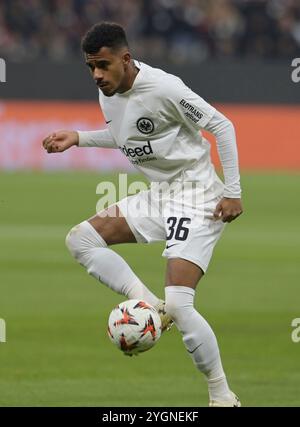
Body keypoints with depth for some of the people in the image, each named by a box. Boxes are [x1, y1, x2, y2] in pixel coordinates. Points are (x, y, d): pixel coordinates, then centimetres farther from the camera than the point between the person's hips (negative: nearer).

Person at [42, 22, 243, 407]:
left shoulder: (163, 89, -23)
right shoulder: (108, 93, 3)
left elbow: (222, 126, -15)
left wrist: (232, 192, -16)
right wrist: (78, 138, 8)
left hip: (196, 196, -9)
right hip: (158, 196, 9)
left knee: (178, 304, -18)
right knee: (80, 239, -2)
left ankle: (223, 397, -5)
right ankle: (149, 306, -9)